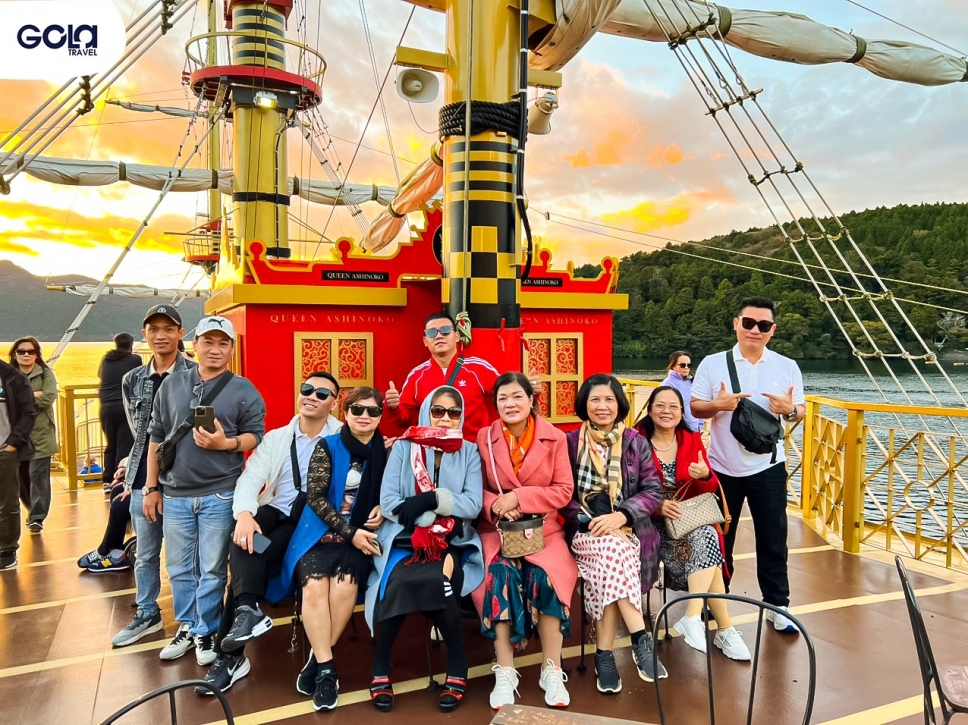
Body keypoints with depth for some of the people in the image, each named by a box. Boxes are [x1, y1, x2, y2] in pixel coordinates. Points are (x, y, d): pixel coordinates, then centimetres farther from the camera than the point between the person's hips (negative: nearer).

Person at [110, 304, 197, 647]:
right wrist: (134, 476, 11)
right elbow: (139, 430, 15)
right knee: (145, 554, 17)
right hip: (142, 480, 5)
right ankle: (147, 614, 34)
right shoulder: (132, 380, 8)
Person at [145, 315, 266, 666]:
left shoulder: (243, 389, -2)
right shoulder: (172, 384, 6)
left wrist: (225, 443, -23)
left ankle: (206, 631, 21)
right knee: (179, 568, 13)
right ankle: (186, 627, 30)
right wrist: (152, 486, 8)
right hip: (175, 494, 3)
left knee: (212, 569, 5)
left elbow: (256, 436, -4)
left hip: (219, 495, -3)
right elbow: (157, 436, 9)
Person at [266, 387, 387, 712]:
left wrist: (383, 509, -10)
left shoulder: (386, 452, 4)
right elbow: (315, 496, -8)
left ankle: (317, 659, -7)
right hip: (321, 531, 0)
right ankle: (326, 668, -15)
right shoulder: (327, 447, -2)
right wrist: (349, 532, -15)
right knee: (315, 585, -26)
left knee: (346, 584, -26)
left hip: (360, 534, 1)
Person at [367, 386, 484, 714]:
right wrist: (446, 515, -14)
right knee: (400, 582, -30)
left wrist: (432, 499, -17)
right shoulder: (403, 447, 3)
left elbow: (473, 505, -5)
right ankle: (380, 668, -7)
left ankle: (457, 668, -7)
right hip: (405, 540, 0)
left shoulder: (469, 452, 6)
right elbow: (388, 503, -6)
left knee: (435, 581, -30)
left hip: (452, 543, 1)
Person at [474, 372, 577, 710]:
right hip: (497, 528, 0)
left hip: (543, 527, 0)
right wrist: (495, 505, -19)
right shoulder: (483, 438, 1)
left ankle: (552, 671, -10)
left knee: (546, 576, -27)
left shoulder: (555, 438, 0)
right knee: (501, 574, -28)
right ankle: (505, 672, -17)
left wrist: (519, 497, -18)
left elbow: (564, 490, -5)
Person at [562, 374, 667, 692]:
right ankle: (641, 639, -28)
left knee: (610, 553, -33)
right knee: (612, 549, -35)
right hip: (585, 530, -1)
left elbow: (653, 492, 2)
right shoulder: (570, 442, 5)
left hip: (628, 530, 1)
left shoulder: (636, 442, 8)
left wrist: (621, 516, -16)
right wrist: (589, 521, -15)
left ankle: (605, 654, -24)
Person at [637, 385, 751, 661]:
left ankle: (693, 618, -24)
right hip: (652, 522, -4)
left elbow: (710, 489, 2)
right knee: (706, 539, -27)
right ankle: (724, 627, -19)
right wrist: (656, 505, -26)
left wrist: (704, 476, -22)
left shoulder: (692, 440, 6)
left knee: (707, 537, -29)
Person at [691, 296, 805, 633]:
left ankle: (777, 605, 24)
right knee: (720, 538, 12)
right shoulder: (713, 364, -4)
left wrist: (789, 409, -19)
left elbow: (800, 412, 4)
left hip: (768, 467, 1)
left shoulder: (787, 367, 1)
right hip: (722, 467, 0)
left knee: (773, 539, 8)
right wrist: (718, 405, -23)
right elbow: (695, 407, -3)